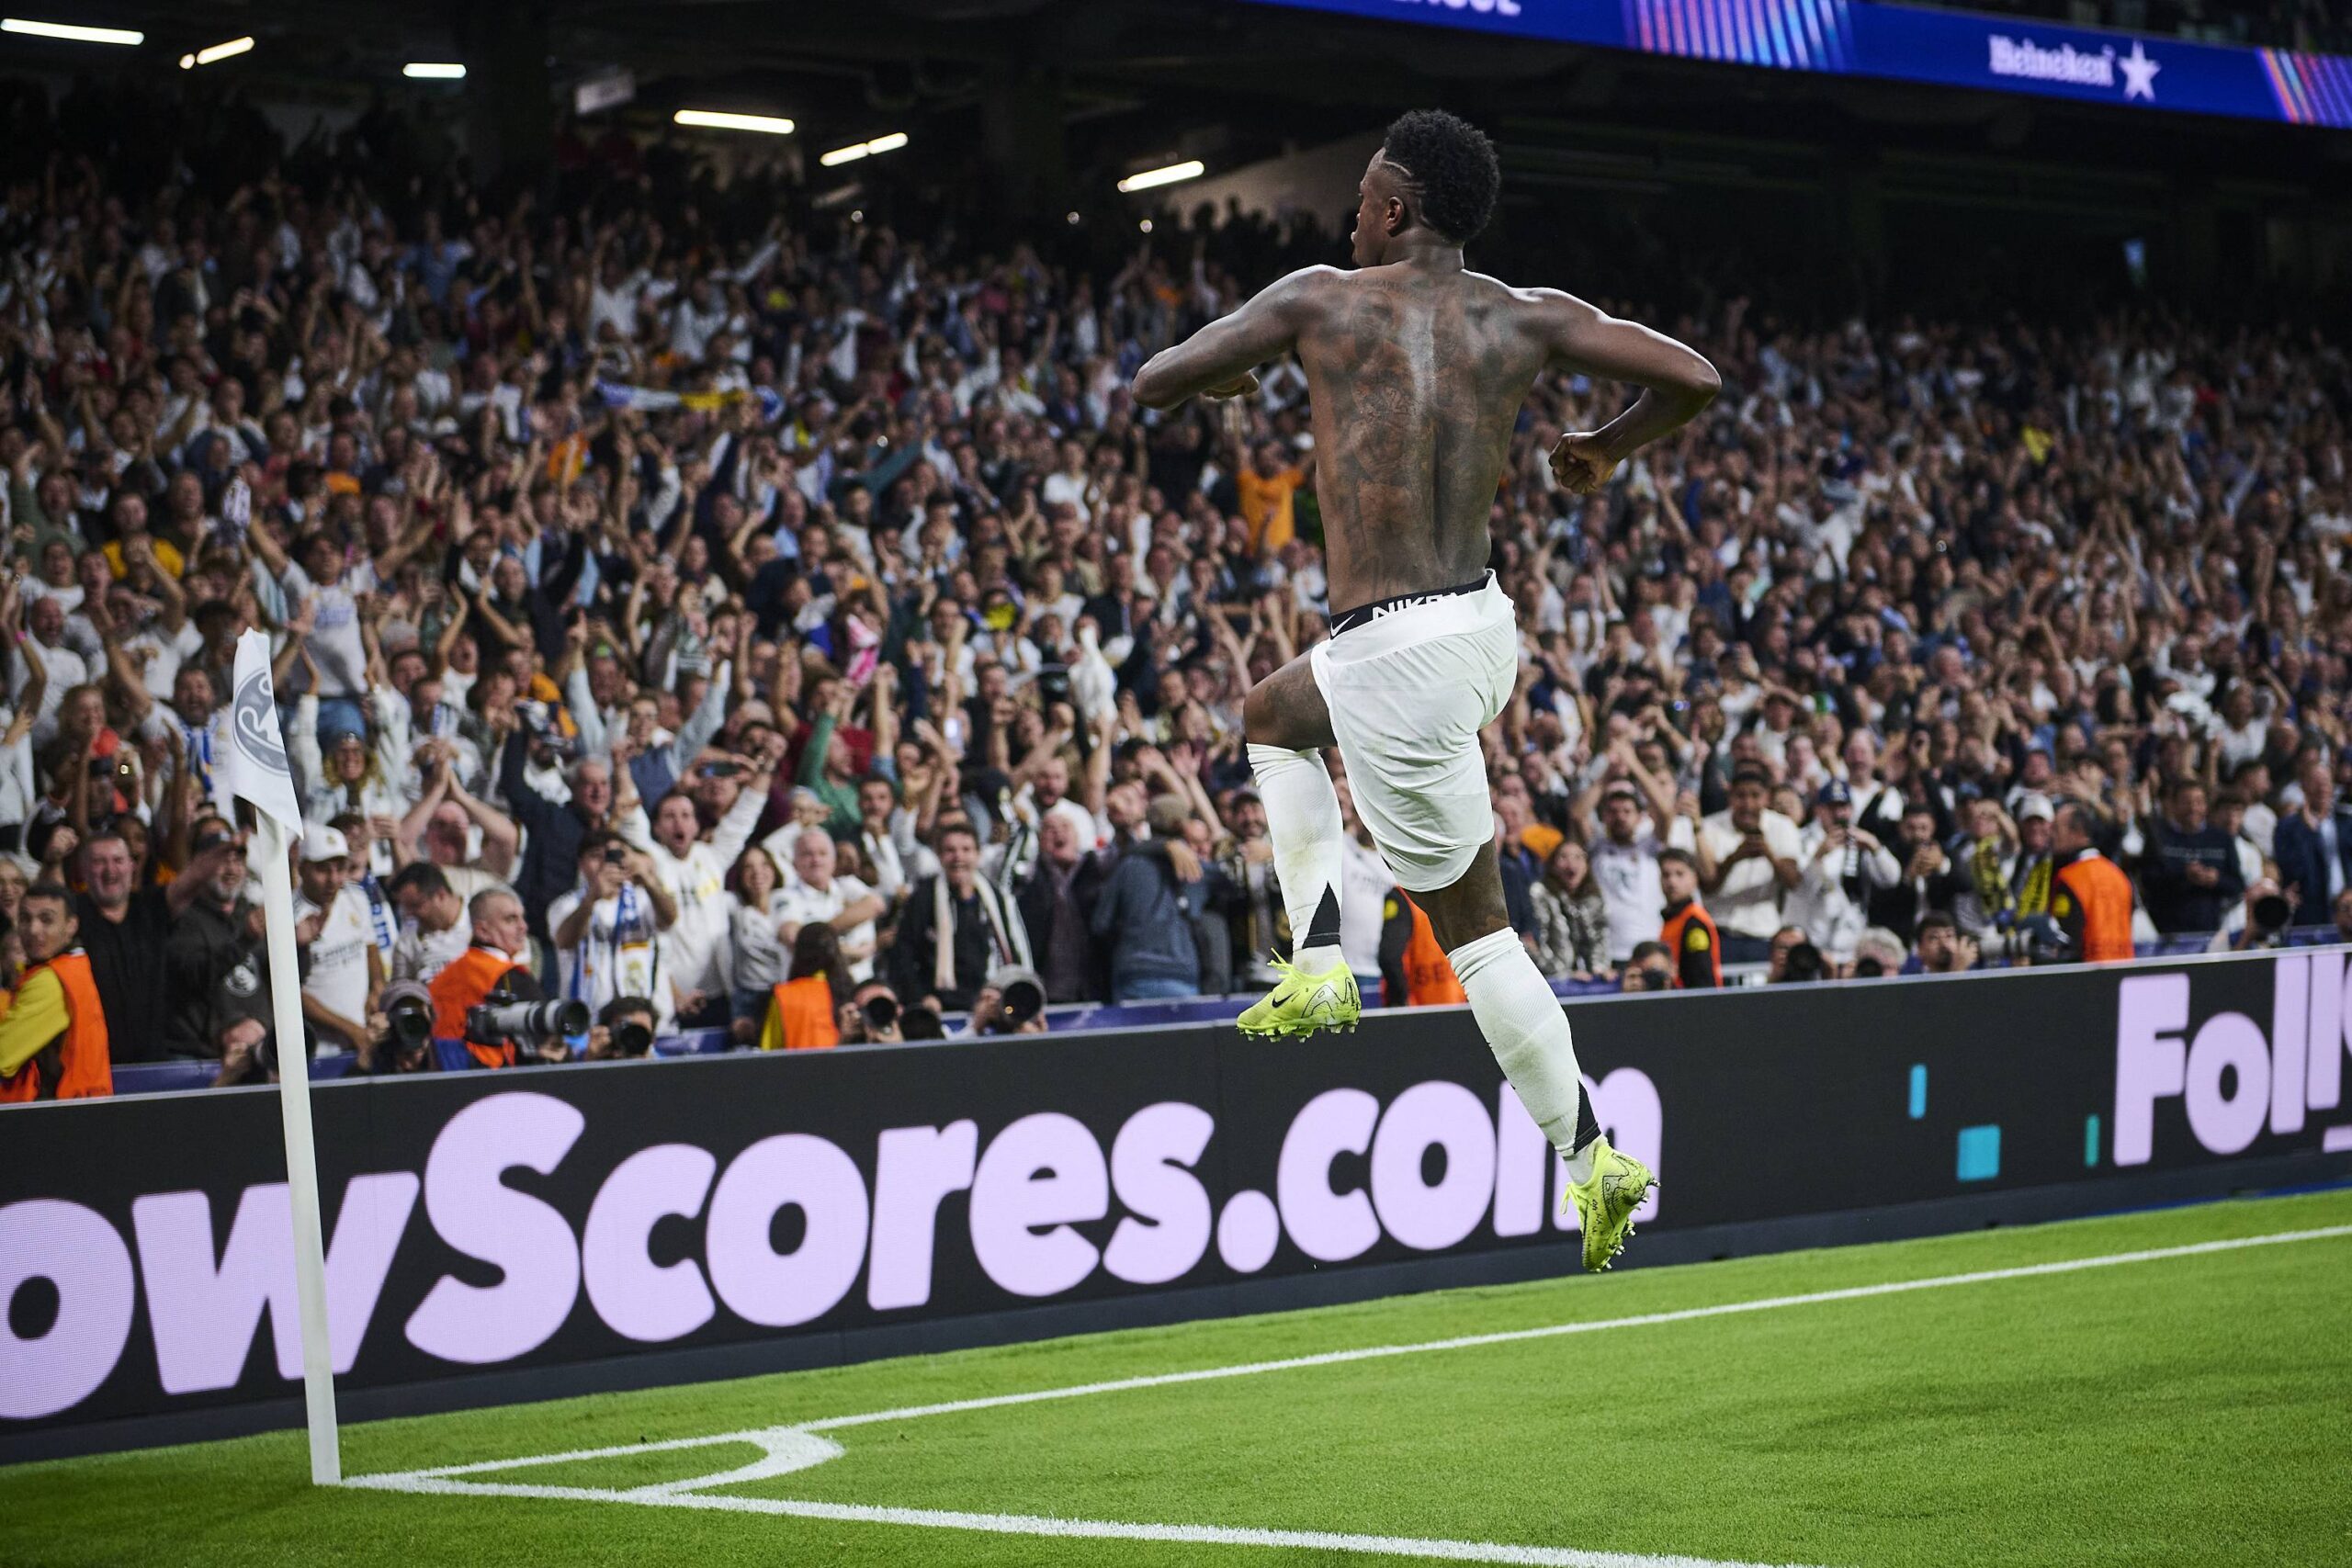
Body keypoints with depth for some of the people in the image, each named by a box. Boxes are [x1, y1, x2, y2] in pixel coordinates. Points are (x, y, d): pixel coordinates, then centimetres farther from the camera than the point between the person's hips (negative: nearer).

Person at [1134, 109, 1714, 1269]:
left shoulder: (1322, 302, -7)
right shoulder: (1528, 320, 2)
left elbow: (1151, 384, 1)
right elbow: (1695, 378, -1)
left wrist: (1216, 376, 25)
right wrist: (1607, 450, 18)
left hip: (1394, 654, -7)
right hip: (1485, 622, 7)